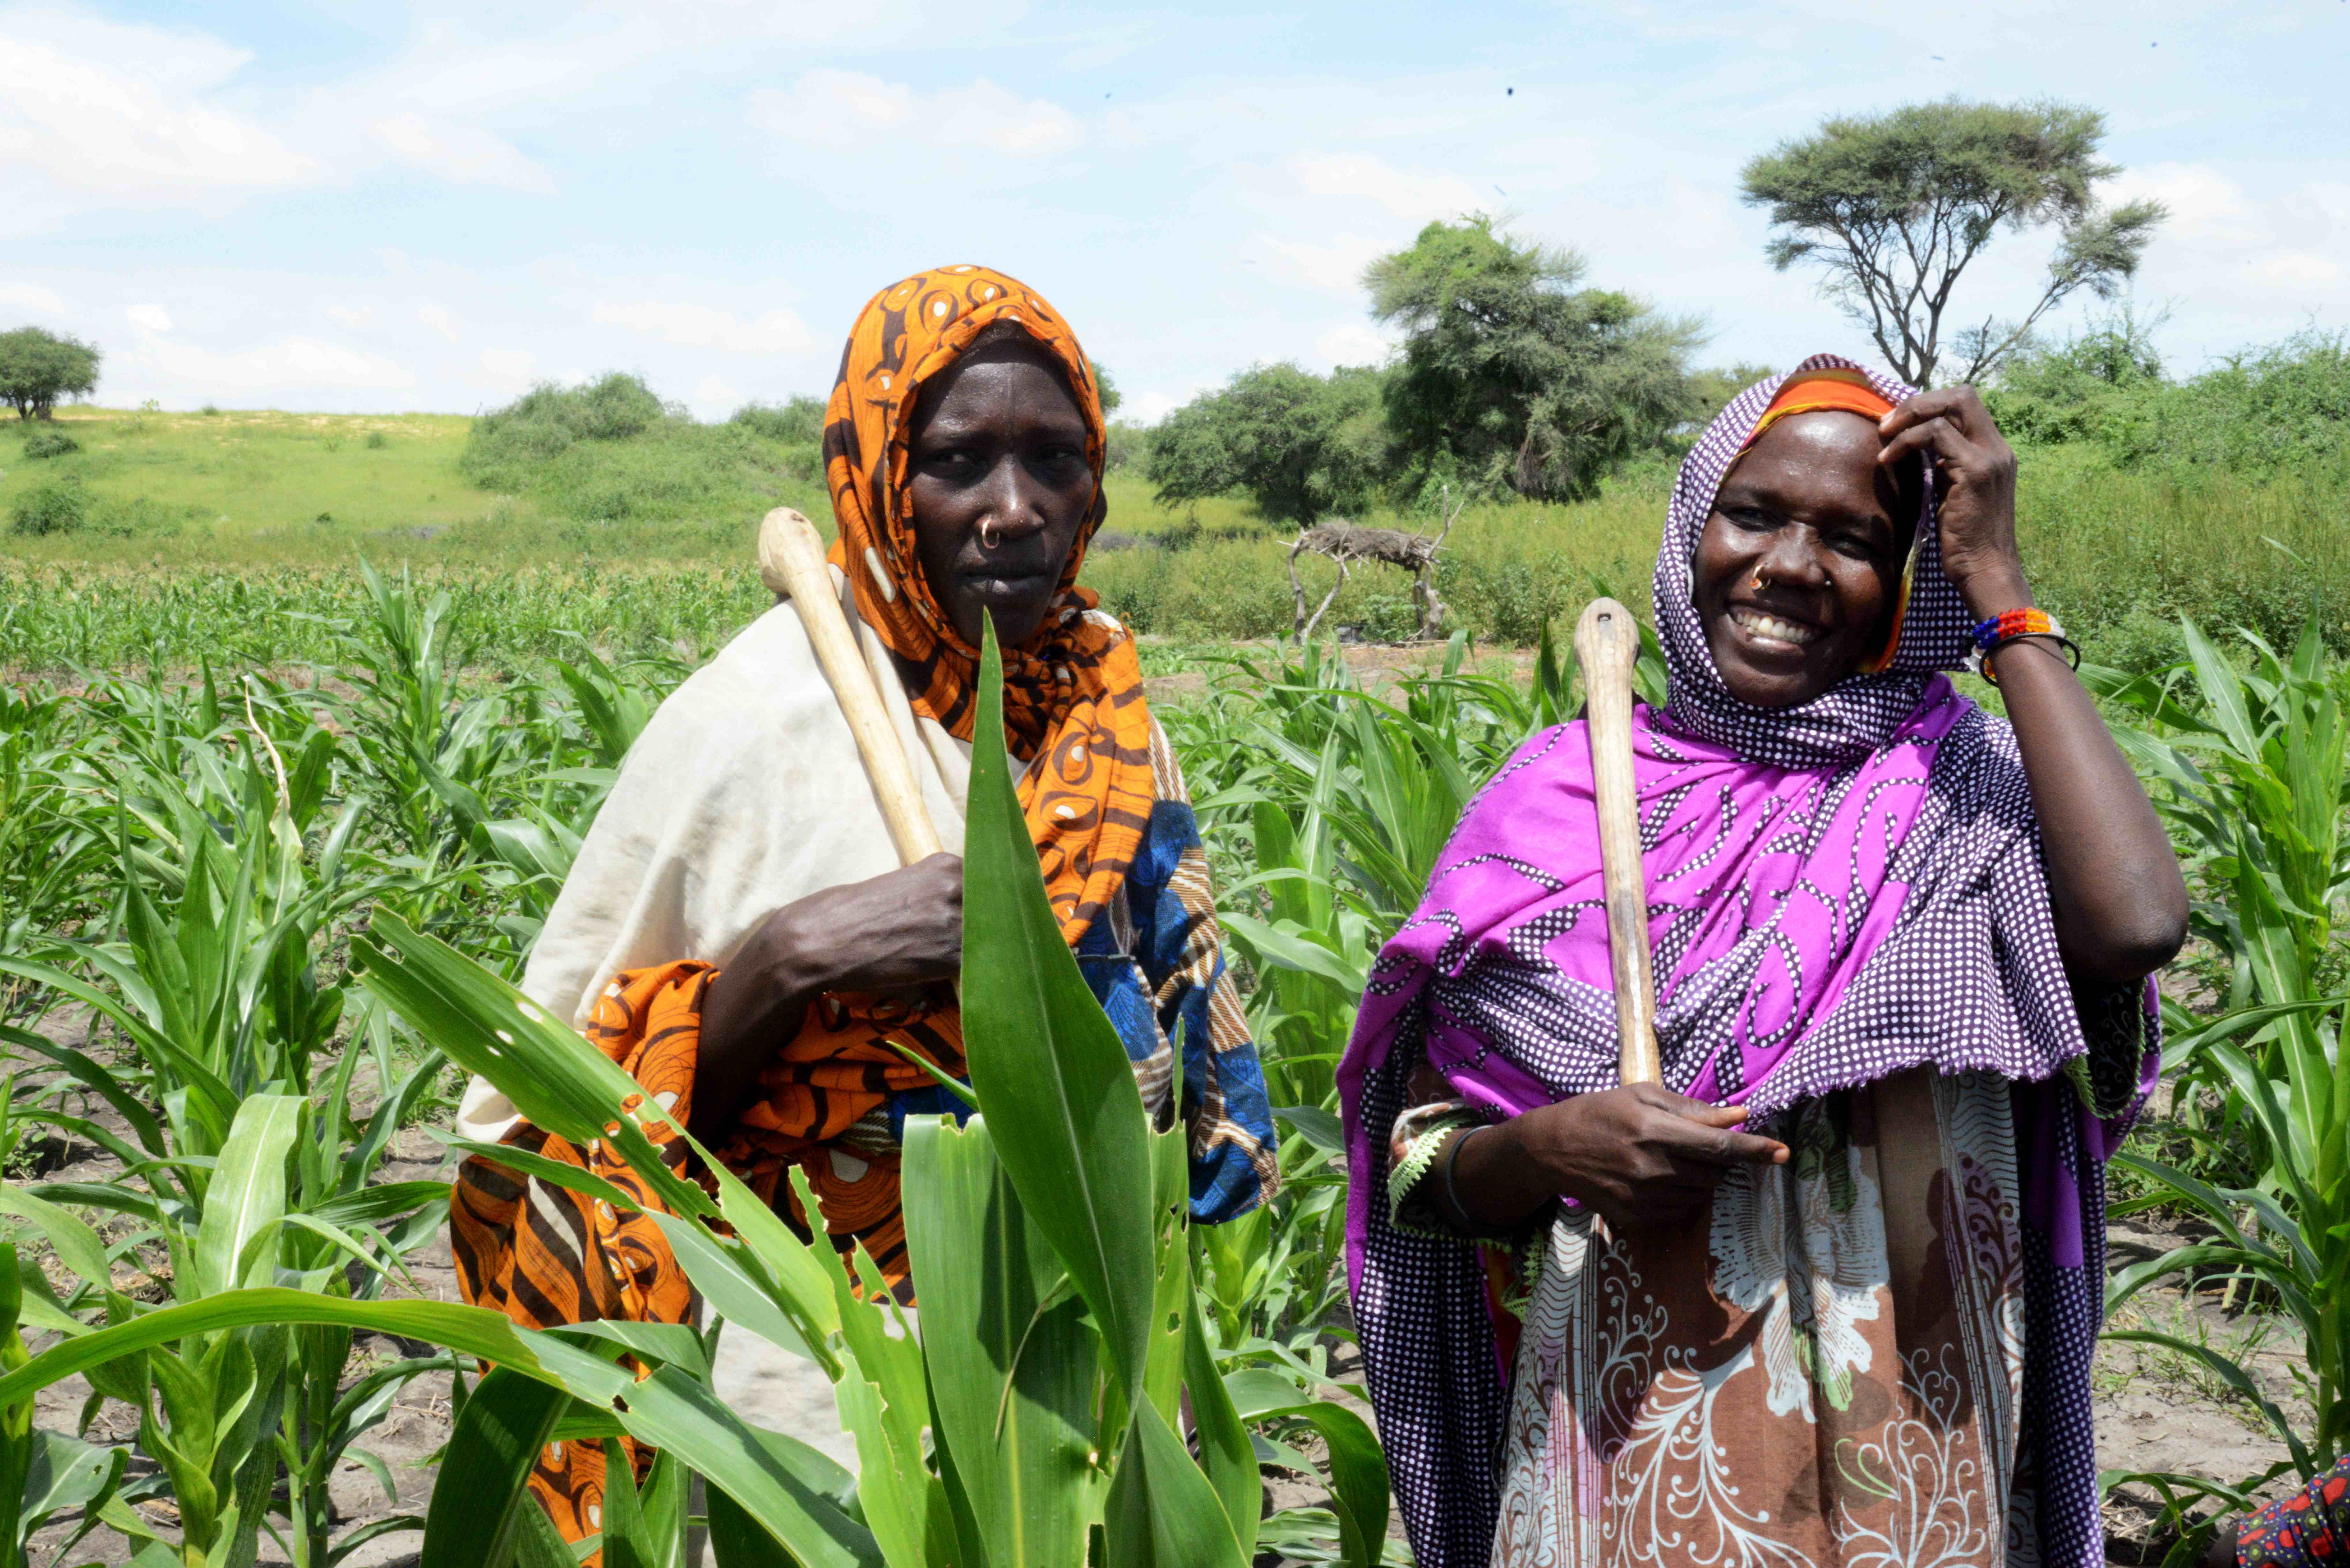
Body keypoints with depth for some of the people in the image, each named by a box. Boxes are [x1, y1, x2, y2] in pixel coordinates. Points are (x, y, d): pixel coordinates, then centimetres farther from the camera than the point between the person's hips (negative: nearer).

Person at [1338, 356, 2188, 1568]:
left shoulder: (1957, 789, -5)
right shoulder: (1558, 797, -1)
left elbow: (2136, 924, -29)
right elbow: (1421, 1168, 3)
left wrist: (1999, 592, -19)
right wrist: (1551, 1148, -20)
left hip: (1895, 1445, -1)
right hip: (1621, 1437, 1)